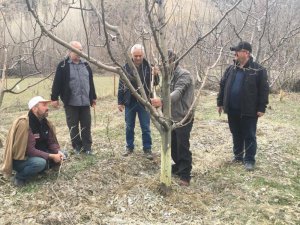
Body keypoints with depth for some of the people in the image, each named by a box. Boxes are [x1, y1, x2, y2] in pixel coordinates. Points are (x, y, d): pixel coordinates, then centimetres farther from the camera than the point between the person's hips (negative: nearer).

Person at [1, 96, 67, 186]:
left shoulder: (45, 122, -2)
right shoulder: (24, 123, -27)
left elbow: (52, 142, 2)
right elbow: (29, 150, -31)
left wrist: (58, 152, -19)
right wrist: (51, 156, -30)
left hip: (37, 155, 8)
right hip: (19, 160, -8)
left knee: (62, 154, -4)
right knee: (40, 162, -36)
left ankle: (36, 170, 3)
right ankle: (20, 177, -8)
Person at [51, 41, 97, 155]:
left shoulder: (85, 64, 12)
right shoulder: (63, 65, -4)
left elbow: (91, 82, 18)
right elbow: (57, 83, -4)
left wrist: (93, 97, 19)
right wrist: (54, 98, -7)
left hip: (85, 102, 4)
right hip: (71, 103, -4)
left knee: (86, 125, 7)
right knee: (73, 126, 6)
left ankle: (87, 147, 16)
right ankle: (77, 147, 18)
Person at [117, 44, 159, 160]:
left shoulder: (148, 67, -5)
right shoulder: (126, 67, -3)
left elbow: (155, 83, -5)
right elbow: (121, 86, 1)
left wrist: (156, 75, -27)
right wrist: (120, 102, 0)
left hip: (144, 102, -1)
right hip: (129, 102, 1)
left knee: (146, 128, 6)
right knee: (129, 127, 13)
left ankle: (147, 149, 18)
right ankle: (129, 147, 28)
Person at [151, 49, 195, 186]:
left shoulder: (184, 75, -17)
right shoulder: (169, 75, 11)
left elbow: (177, 93, -34)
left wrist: (162, 101, -50)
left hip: (183, 118, -8)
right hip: (172, 117, 8)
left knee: (183, 147, -3)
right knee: (173, 145, 17)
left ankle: (185, 175, 8)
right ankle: (178, 166, 35)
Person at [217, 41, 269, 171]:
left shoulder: (258, 70, -8)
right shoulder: (231, 69, 8)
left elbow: (264, 90, -8)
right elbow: (223, 86, 13)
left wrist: (261, 108, -11)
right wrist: (220, 103, 11)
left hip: (249, 110, -5)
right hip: (232, 110, 5)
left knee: (249, 136, 4)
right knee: (236, 134, 16)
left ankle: (249, 160, 14)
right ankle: (238, 156, 31)